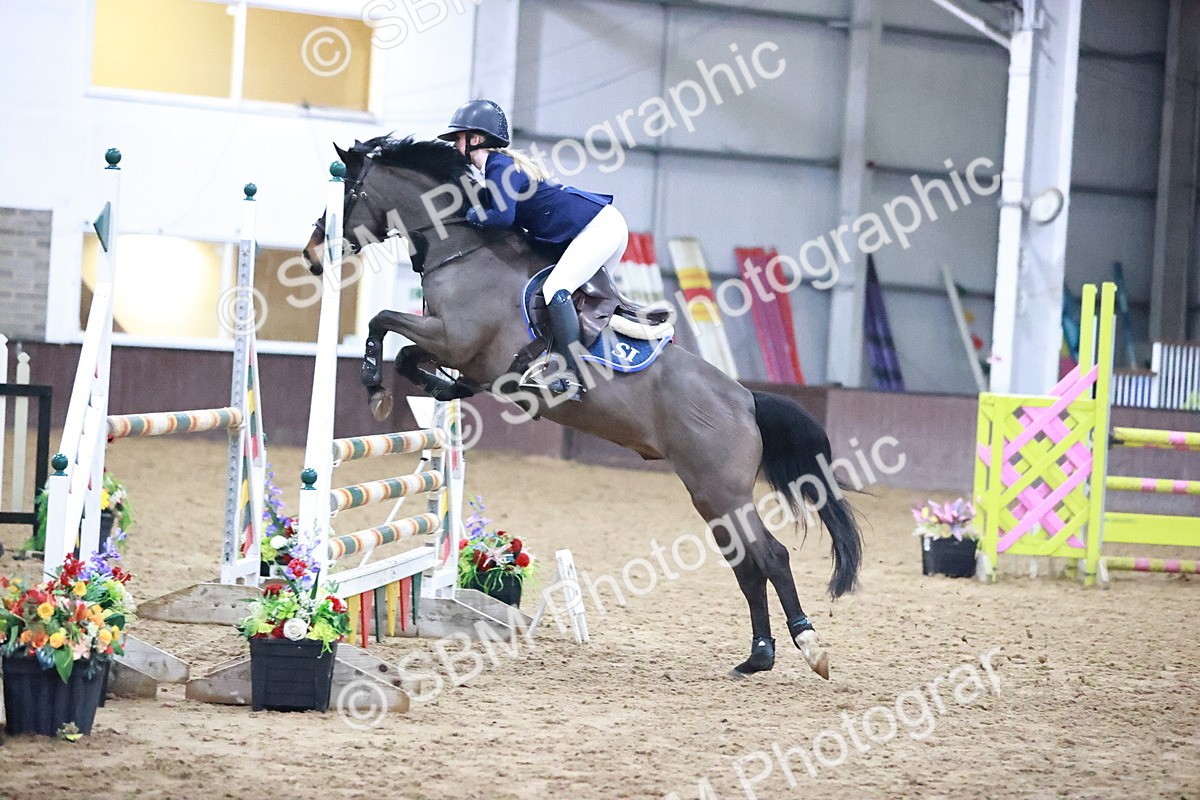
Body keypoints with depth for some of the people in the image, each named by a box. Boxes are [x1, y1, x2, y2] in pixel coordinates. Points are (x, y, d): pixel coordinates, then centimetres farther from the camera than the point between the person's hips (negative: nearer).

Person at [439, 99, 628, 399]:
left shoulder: (499, 166, -11)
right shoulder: (506, 163, 18)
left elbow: (503, 216, -25)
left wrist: (466, 215, -10)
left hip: (599, 224, -11)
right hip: (604, 223, 11)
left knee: (556, 289, -23)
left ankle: (570, 377, -29)